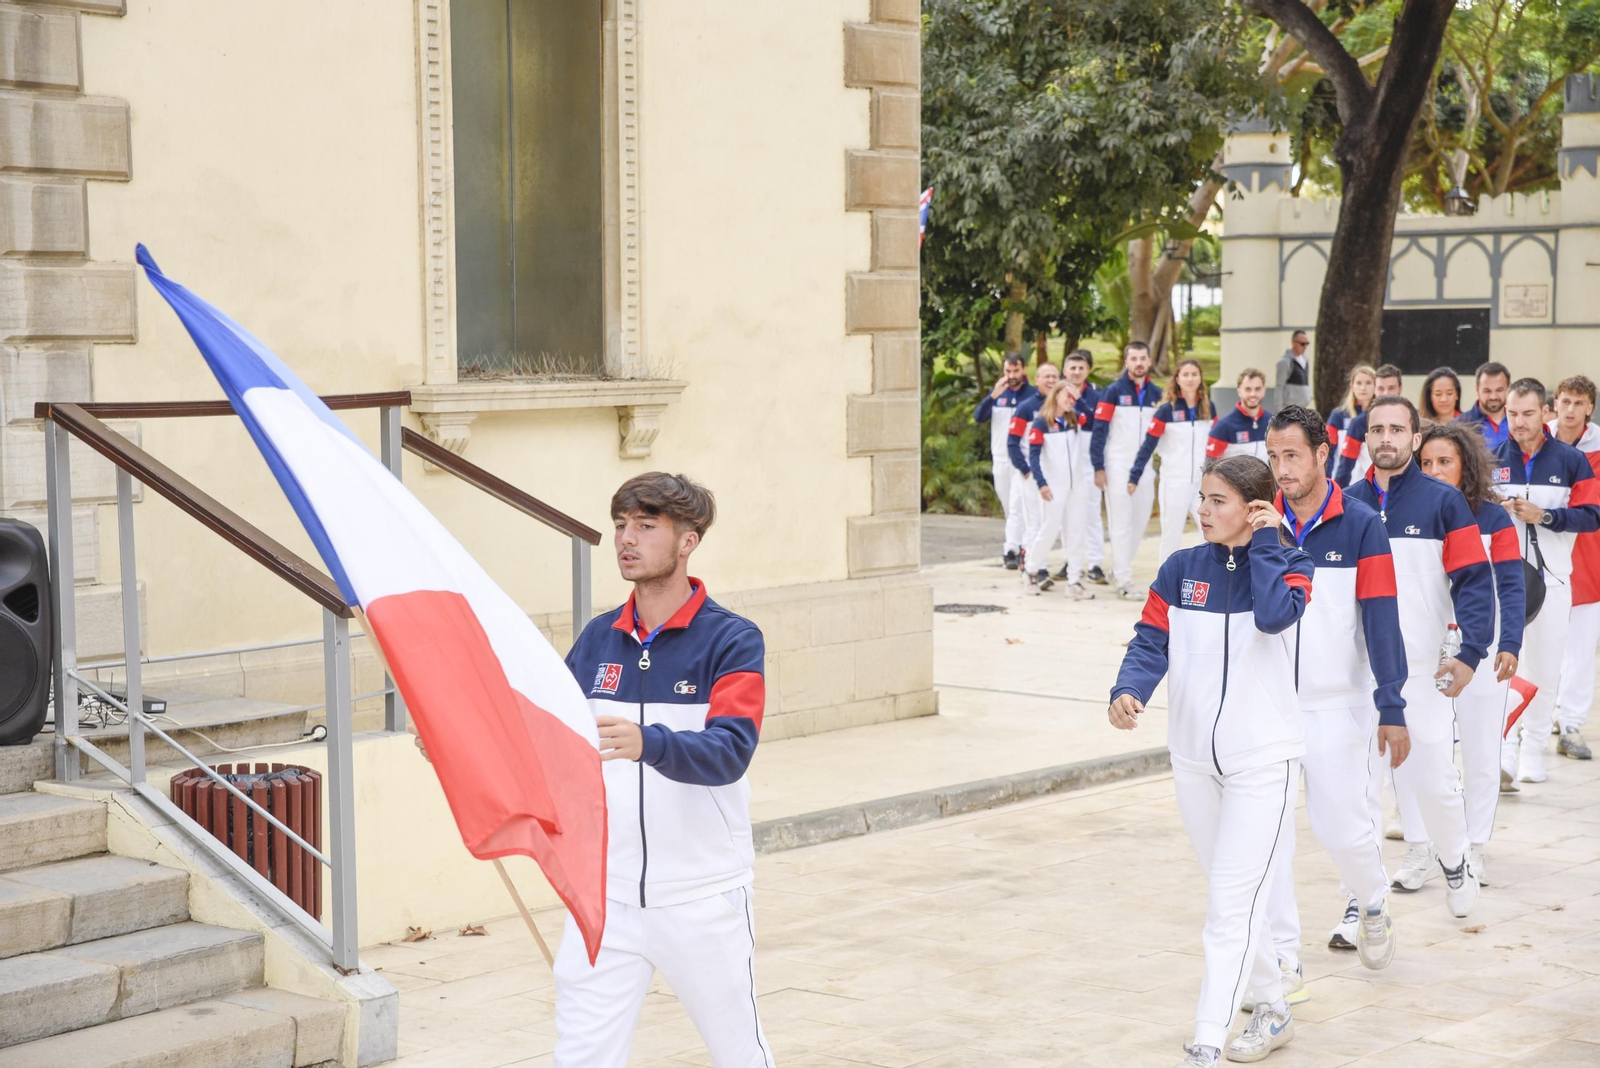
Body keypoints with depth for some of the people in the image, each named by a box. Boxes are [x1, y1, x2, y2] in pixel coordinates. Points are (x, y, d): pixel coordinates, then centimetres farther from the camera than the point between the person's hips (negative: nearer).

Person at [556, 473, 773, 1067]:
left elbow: (729, 752, -23)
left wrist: (647, 742, -41)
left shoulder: (731, 640, -9)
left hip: (704, 900, -3)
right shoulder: (598, 639, 7)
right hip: (606, 896, 4)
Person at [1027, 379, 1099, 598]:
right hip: (1055, 487, -5)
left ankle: (1074, 581, 8)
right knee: (1050, 529, -1)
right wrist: (1041, 483, -19)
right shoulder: (1041, 422, -5)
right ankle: (1031, 570, 18)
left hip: (1078, 485, 5)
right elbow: (1033, 454, -11)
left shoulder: (1075, 419, 9)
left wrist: (1079, 398, -8)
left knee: (1077, 533, 4)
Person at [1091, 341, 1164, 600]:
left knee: (1140, 521, 9)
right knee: (1121, 524, -5)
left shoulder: (1156, 394, 8)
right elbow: (1099, 430, -7)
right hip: (1118, 468, -5)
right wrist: (1098, 468, -11)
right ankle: (1124, 581, -4)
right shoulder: (1114, 391, -4)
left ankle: (1120, 566, 25)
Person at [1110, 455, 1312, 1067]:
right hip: (1194, 759, 5)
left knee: (1231, 902, -10)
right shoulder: (1181, 569, 4)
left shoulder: (1288, 564, -5)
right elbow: (1152, 641, -3)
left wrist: (1265, 543, -15)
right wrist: (1128, 691, -22)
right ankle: (1273, 1009, 35)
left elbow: (1274, 615, -26)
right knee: (1234, 896, 17)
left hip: (1262, 762, -4)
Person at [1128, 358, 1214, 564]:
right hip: (1174, 483, -3)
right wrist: (1134, 477, -10)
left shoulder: (1208, 408, 6)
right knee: (1172, 536, 4)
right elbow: (1148, 446, -6)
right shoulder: (1167, 411, -6)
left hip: (1203, 482, 3)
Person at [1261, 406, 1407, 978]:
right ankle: (1282, 960, 9)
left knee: (1344, 826, 4)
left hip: (1337, 705, -2)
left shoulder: (1361, 525, -7)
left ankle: (1369, 903, 37)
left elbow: (1381, 620, -8)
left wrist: (1391, 708, -11)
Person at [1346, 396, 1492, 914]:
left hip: (1425, 668, -3)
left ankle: (1454, 859, 22)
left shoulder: (1443, 501, -3)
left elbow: (1475, 580, -5)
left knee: (1432, 778, -4)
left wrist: (1470, 653, -13)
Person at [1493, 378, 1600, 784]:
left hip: (1551, 580, 1)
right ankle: (1505, 747, -6)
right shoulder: (1491, 459, 2)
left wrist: (1543, 515, -17)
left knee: (1544, 670, 7)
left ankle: (1533, 748, 19)